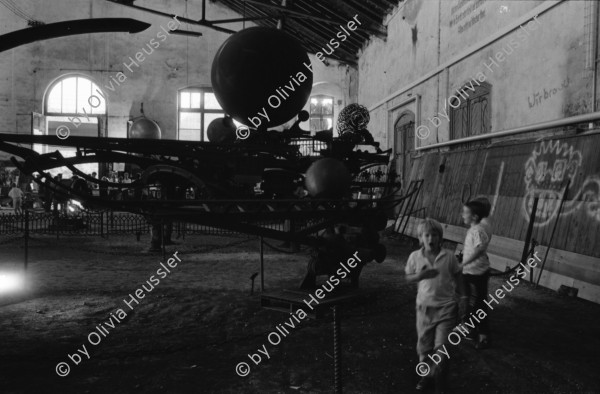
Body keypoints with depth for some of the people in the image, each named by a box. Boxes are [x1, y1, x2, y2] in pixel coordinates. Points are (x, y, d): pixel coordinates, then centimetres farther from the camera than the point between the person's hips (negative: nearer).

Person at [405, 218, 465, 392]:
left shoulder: (449, 256, -8)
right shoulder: (415, 257, -6)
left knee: (441, 346, -2)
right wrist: (420, 275, -16)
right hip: (424, 306, 2)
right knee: (424, 345, 12)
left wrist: (462, 295, 3)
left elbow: (457, 276, 6)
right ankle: (426, 375, 34)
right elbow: (408, 277, 3)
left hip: (446, 306, -1)